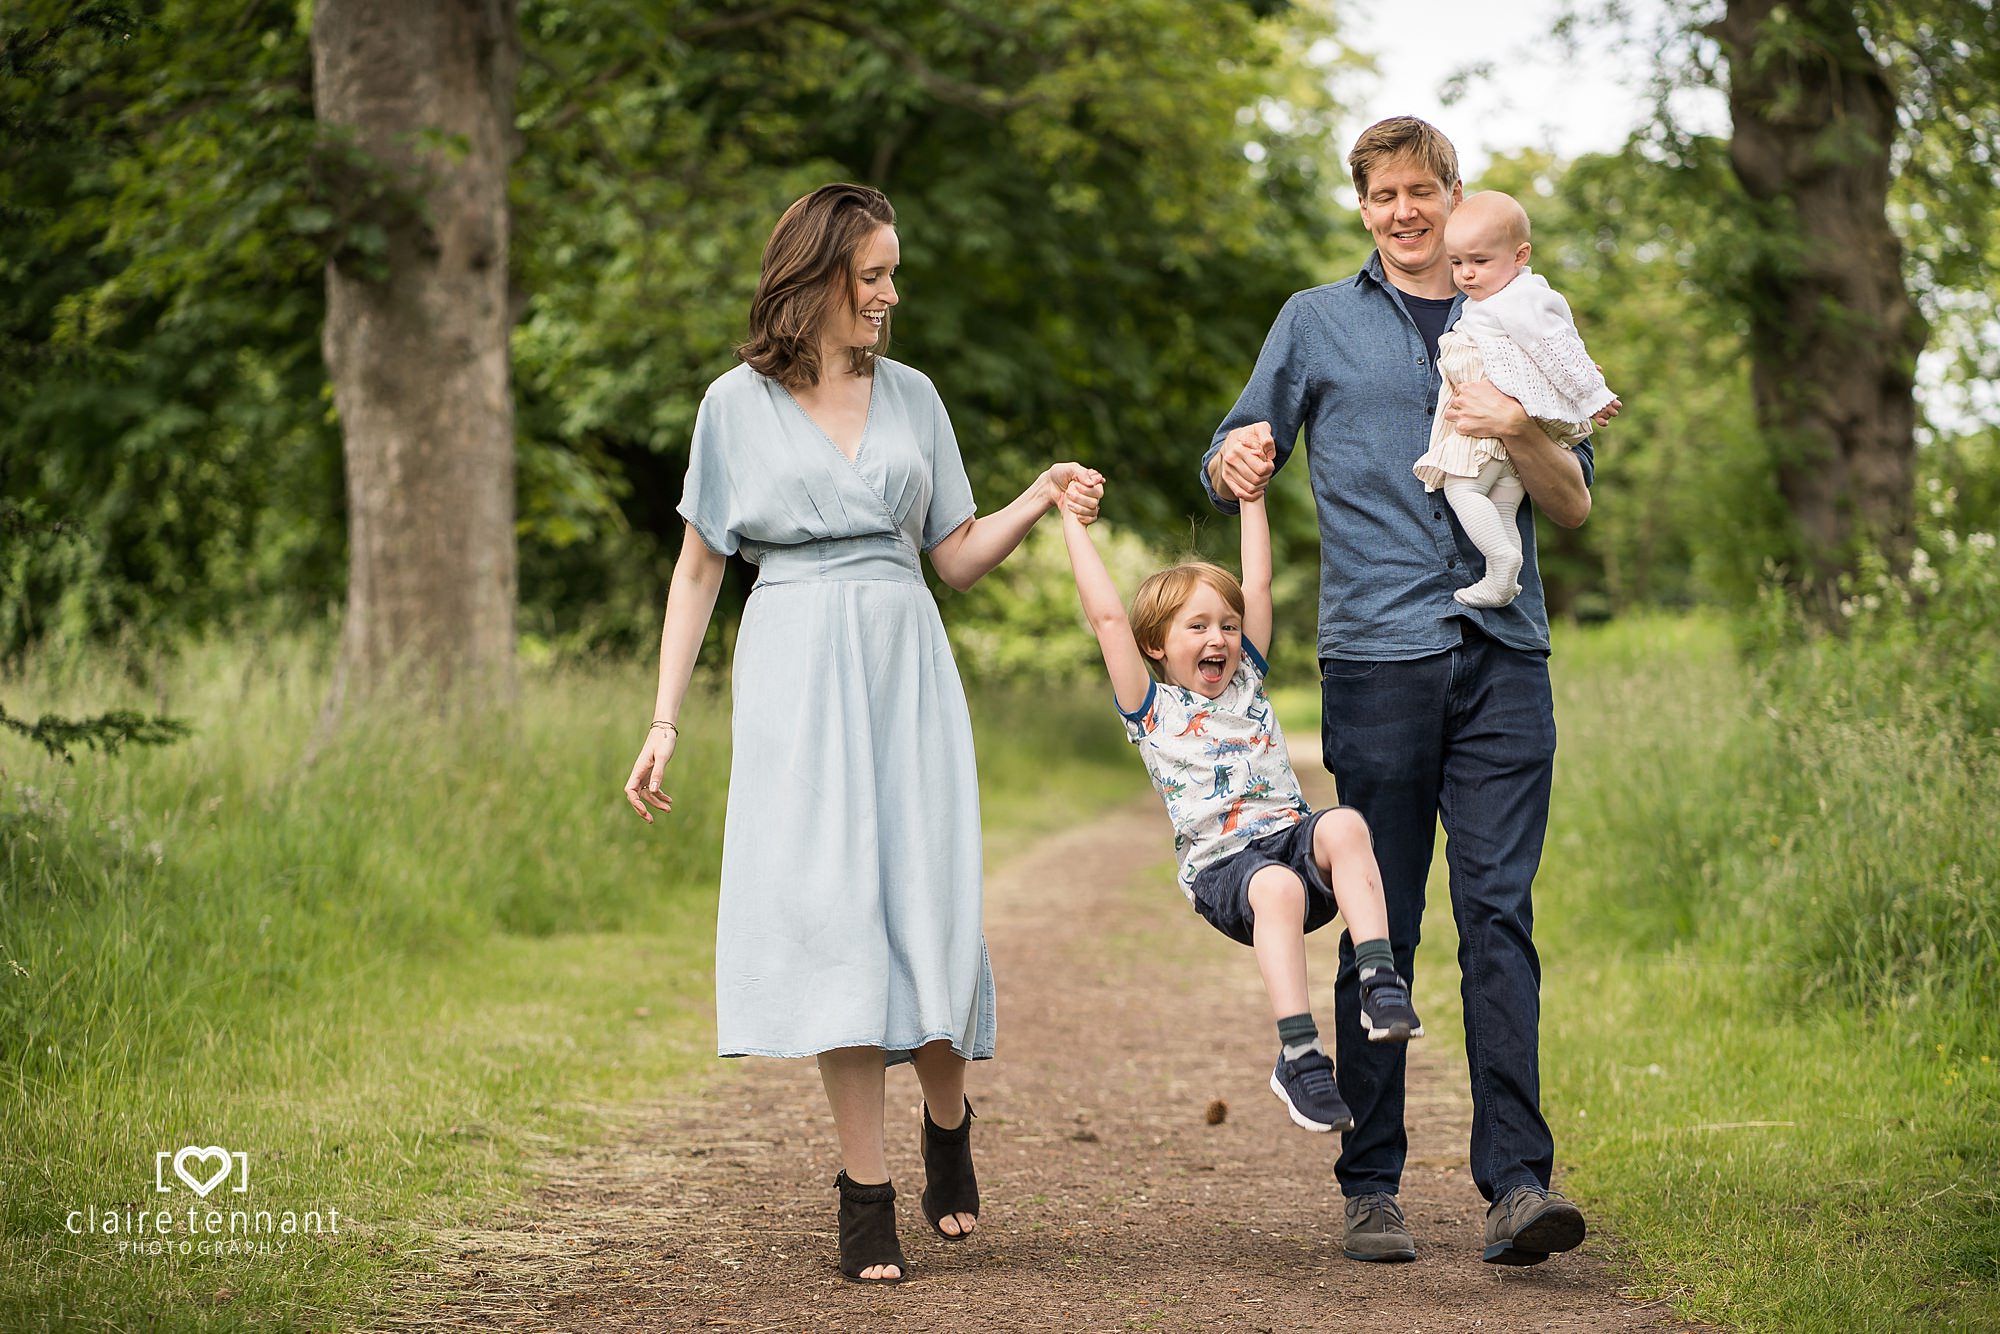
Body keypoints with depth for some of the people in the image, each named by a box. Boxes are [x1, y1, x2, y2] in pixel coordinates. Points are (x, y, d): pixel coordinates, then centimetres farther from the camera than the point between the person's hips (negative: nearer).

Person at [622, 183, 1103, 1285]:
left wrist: (1040, 500, -2)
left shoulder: (911, 396, 13)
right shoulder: (738, 404, 5)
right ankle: (866, 1186, -4)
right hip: (795, 673, -2)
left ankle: (947, 1123, 20)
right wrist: (664, 721, 2)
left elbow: (957, 558, 15)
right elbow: (698, 572, 8)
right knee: (830, 911, -9)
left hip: (905, 666, 2)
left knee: (928, 905, -7)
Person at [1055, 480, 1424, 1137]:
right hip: (1222, 867, -3)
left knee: (1343, 825, -32)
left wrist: (1251, 497, 24)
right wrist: (1075, 528, 9)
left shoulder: (1246, 681, 22)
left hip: (1293, 835, 4)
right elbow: (1107, 618, 4)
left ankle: (1381, 985, -41)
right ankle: (1299, 1058, -40)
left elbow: (1257, 584, 23)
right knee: (1278, 888, -38)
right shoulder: (1151, 710, 11)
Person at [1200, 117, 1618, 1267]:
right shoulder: (1319, 324, 14)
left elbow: (1576, 502, 12)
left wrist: (1521, 436, -8)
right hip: (1377, 654, -1)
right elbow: (1235, 465, 16)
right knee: (1380, 926, -1)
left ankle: (1518, 1182, -12)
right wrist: (1236, 462, -8)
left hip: (1502, 655, 1)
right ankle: (1372, 1189, 4)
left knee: (1499, 915, -7)